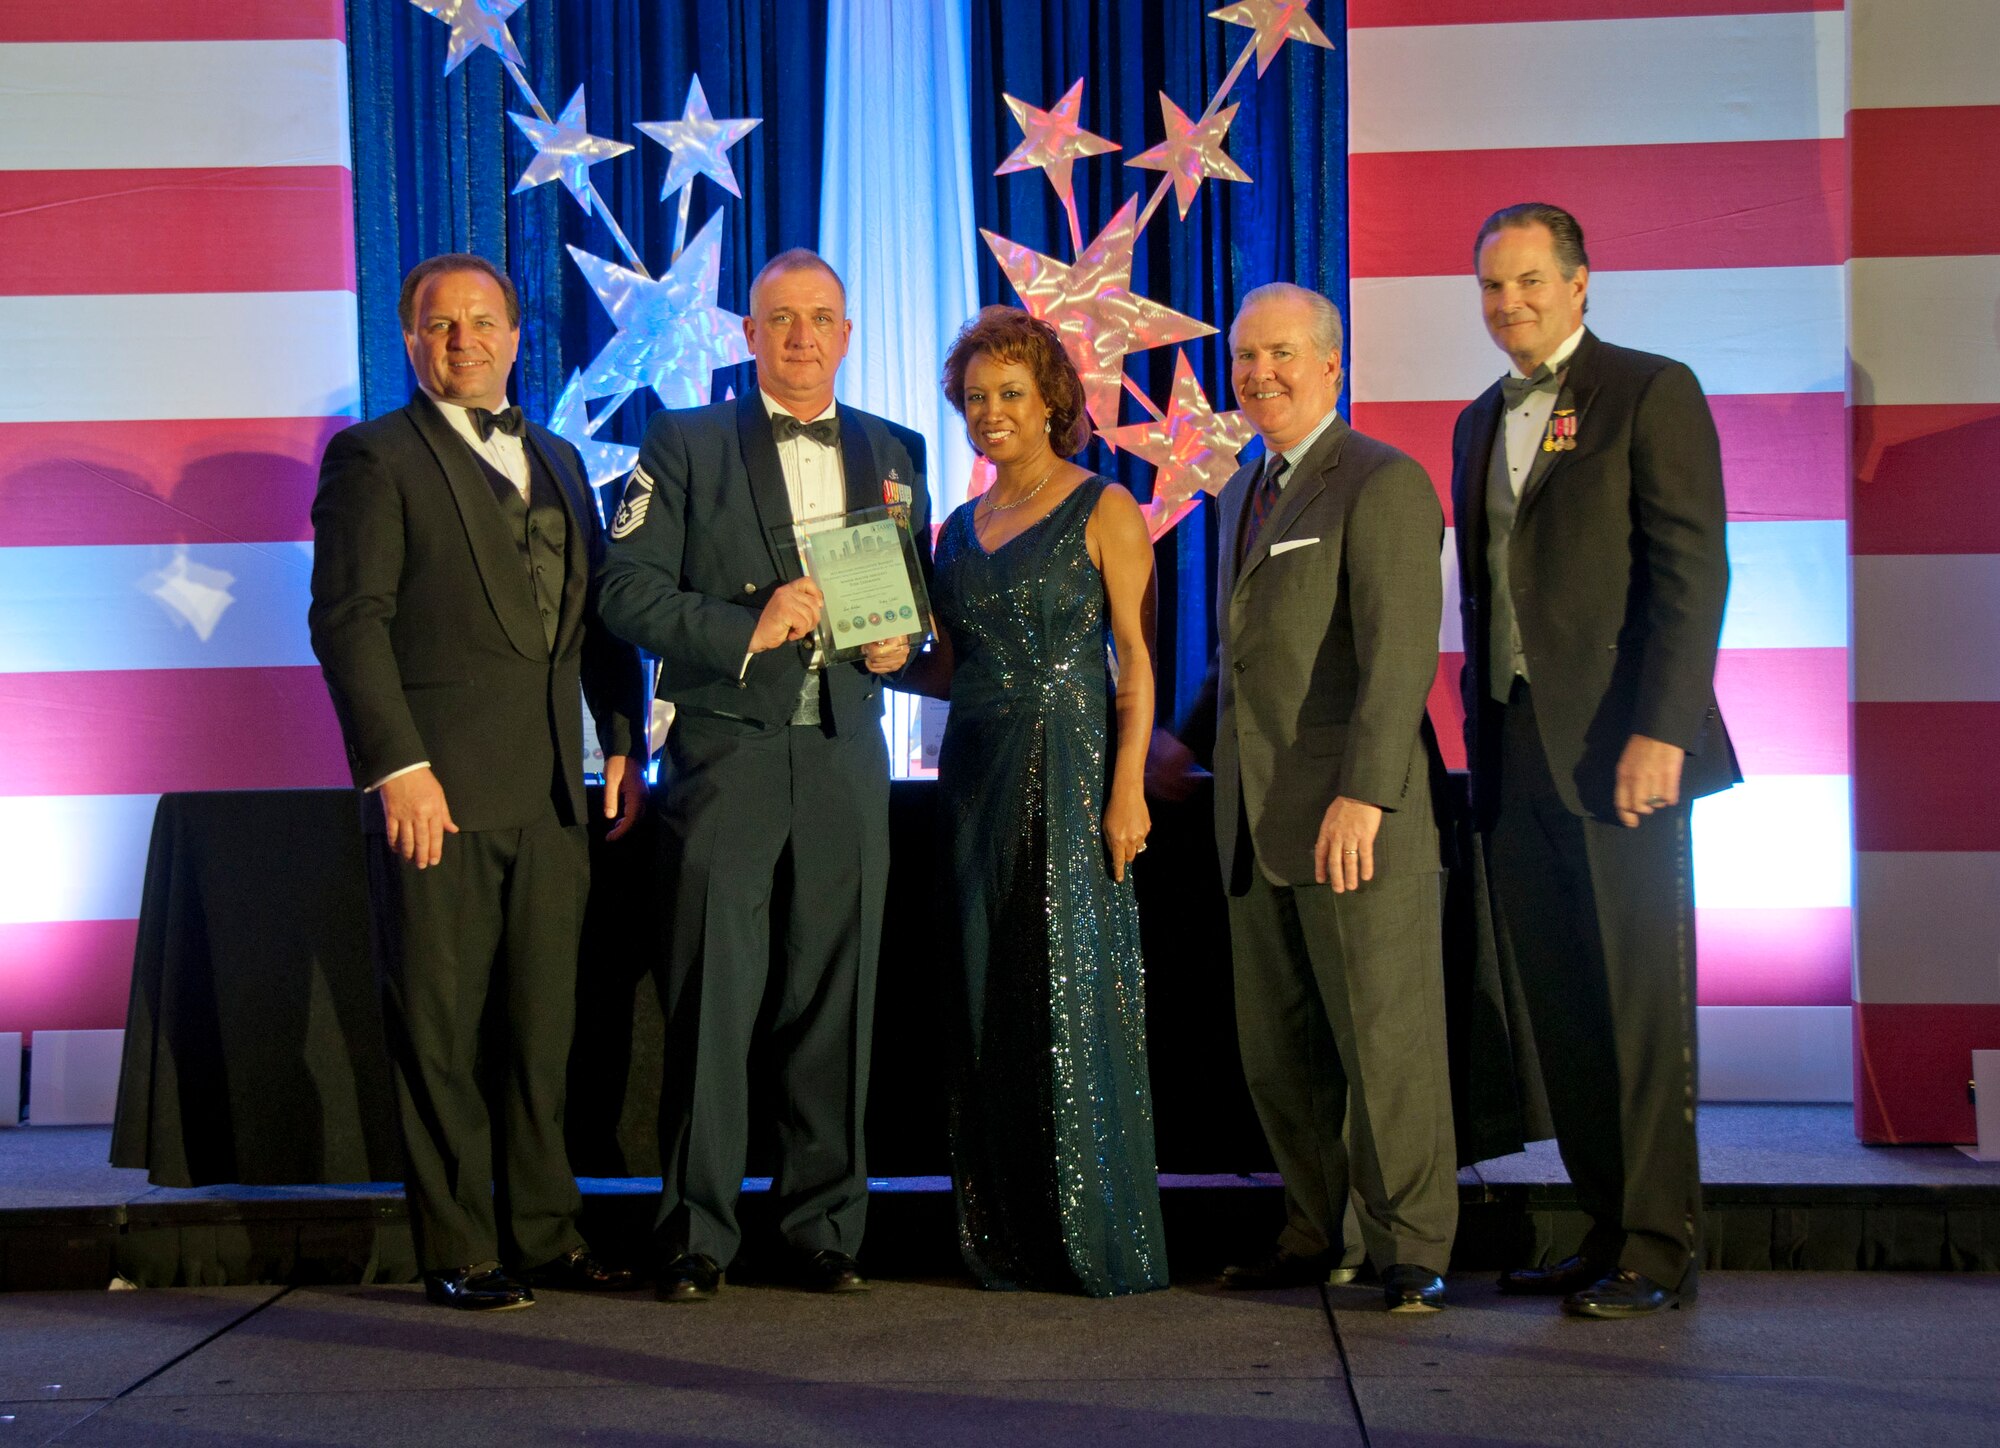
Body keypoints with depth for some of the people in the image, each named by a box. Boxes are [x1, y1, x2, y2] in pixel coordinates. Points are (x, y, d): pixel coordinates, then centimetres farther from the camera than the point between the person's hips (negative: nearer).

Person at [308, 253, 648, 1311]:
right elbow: (347, 620, -8)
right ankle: (460, 1252, 10)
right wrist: (398, 767, -15)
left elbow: (598, 616, 20)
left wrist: (625, 743, 10)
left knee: (544, 1024, 9)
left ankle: (544, 1233, 19)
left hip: (551, 789, 5)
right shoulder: (374, 457, 1)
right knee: (440, 1030, 1)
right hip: (437, 787, -5)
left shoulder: (559, 461, 19)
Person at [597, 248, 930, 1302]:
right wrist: (744, 626, -14)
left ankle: (825, 1229, 15)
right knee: (711, 1002, -3)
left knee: (836, 1001, 5)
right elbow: (629, 593, -2)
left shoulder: (894, 452, 16)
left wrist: (901, 641, 1)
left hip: (845, 753, 3)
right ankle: (695, 1235, 7)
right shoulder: (684, 446, 5)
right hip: (726, 752, -3)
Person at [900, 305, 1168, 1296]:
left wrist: (1127, 786, -15)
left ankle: (1099, 1239, 4)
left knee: (1077, 993, -5)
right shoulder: (958, 527, 15)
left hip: (1073, 769, -6)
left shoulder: (1103, 510, -1)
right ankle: (1008, 1239, 14)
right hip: (977, 774, 6)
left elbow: (1136, 659, -7)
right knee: (991, 1001, 6)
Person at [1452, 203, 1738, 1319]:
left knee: (1642, 1005, -2)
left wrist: (1660, 730, -18)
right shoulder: (1482, 423, 19)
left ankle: (1661, 1245, 6)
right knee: (1560, 1012, 9)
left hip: (1617, 751, -7)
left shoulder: (1651, 392, -2)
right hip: (1517, 756, 7)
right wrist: (1485, 746, 14)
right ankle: (1610, 1230, 19)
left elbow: (1693, 571, -10)